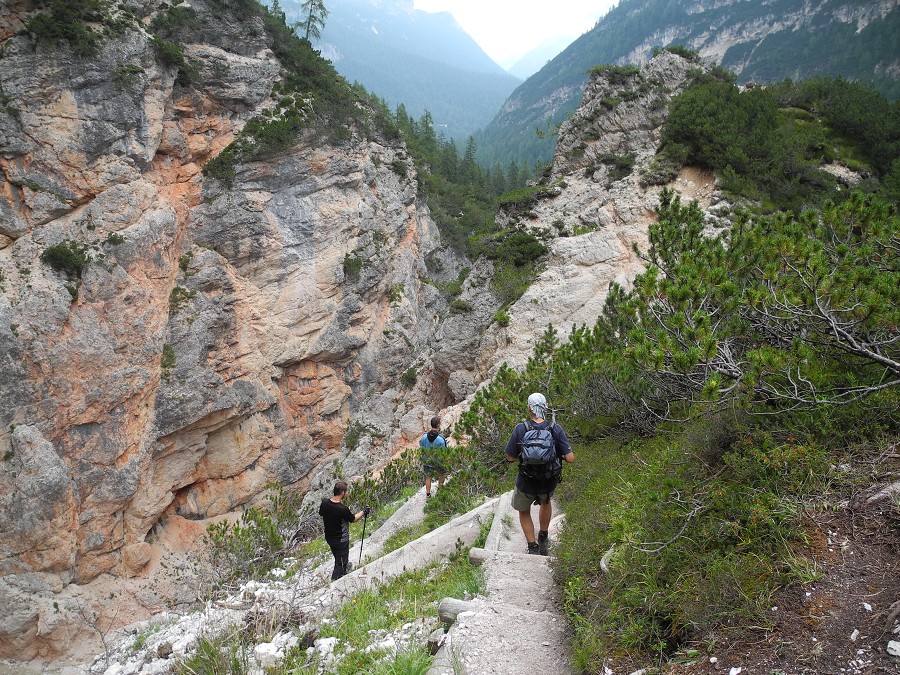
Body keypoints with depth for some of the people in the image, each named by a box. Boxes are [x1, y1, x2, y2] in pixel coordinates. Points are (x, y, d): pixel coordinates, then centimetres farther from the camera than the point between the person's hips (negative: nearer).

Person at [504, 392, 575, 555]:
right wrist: (559, 455, 7)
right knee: (545, 501, 38)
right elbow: (570, 459, -16)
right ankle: (543, 540, 46)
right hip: (550, 482, 2)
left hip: (526, 483, -2)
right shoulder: (556, 429, -15)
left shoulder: (520, 429, -18)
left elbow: (510, 457, -8)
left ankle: (533, 547, 25)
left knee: (524, 511, 29)